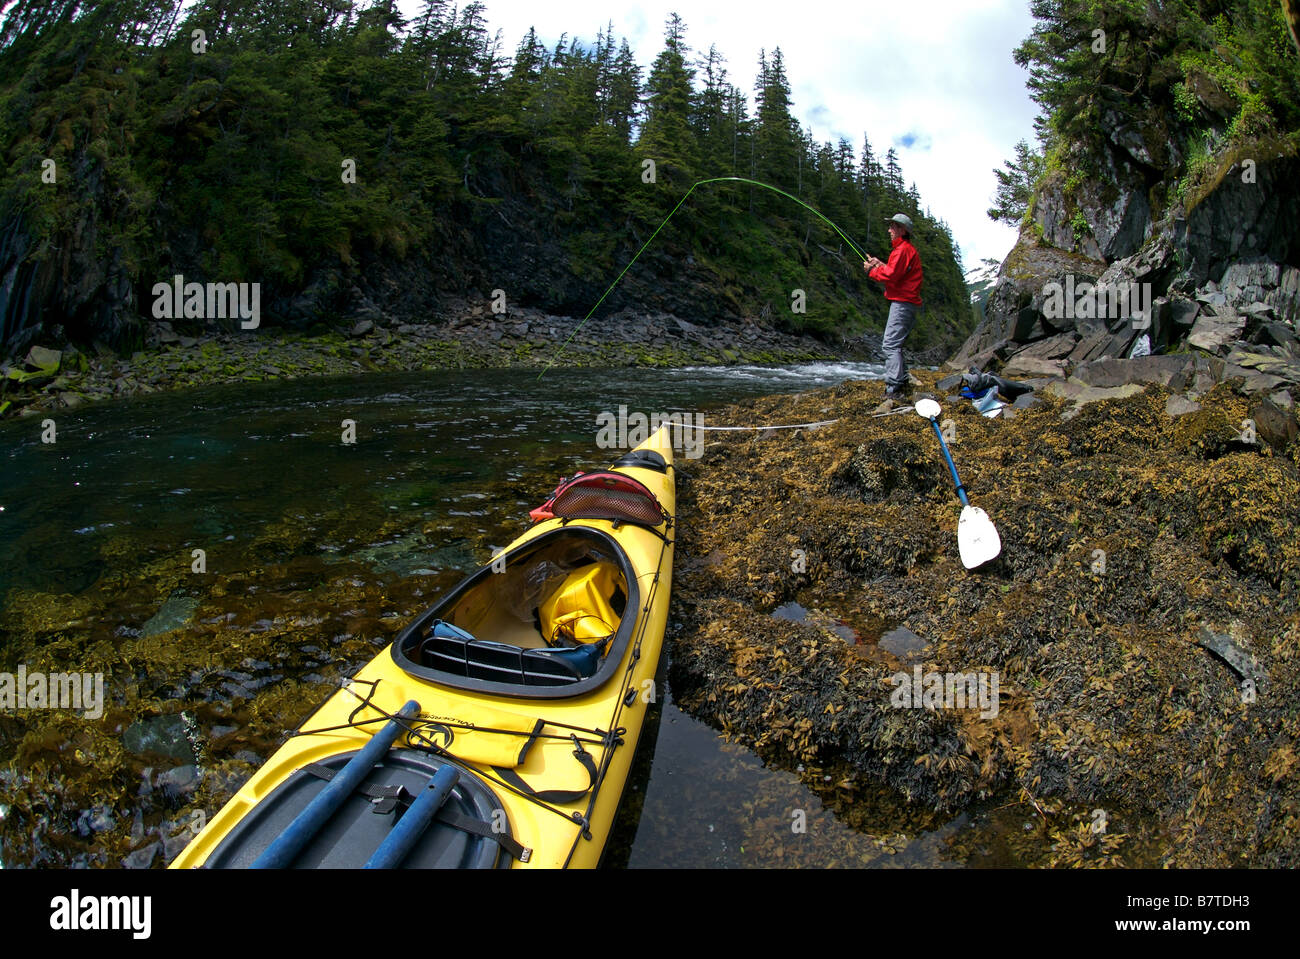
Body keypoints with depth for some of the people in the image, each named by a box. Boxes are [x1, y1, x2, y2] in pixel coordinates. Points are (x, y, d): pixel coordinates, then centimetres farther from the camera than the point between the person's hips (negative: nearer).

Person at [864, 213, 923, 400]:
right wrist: (880, 265, 11)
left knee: (890, 345, -15)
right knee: (894, 344, 17)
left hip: (902, 303, -11)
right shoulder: (908, 249, 23)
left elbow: (891, 276, -18)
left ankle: (894, 388, -20)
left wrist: (872, 270, -5)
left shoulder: (903, 250, -12)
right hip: (907, 302, 11)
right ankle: (902, 382, 21)